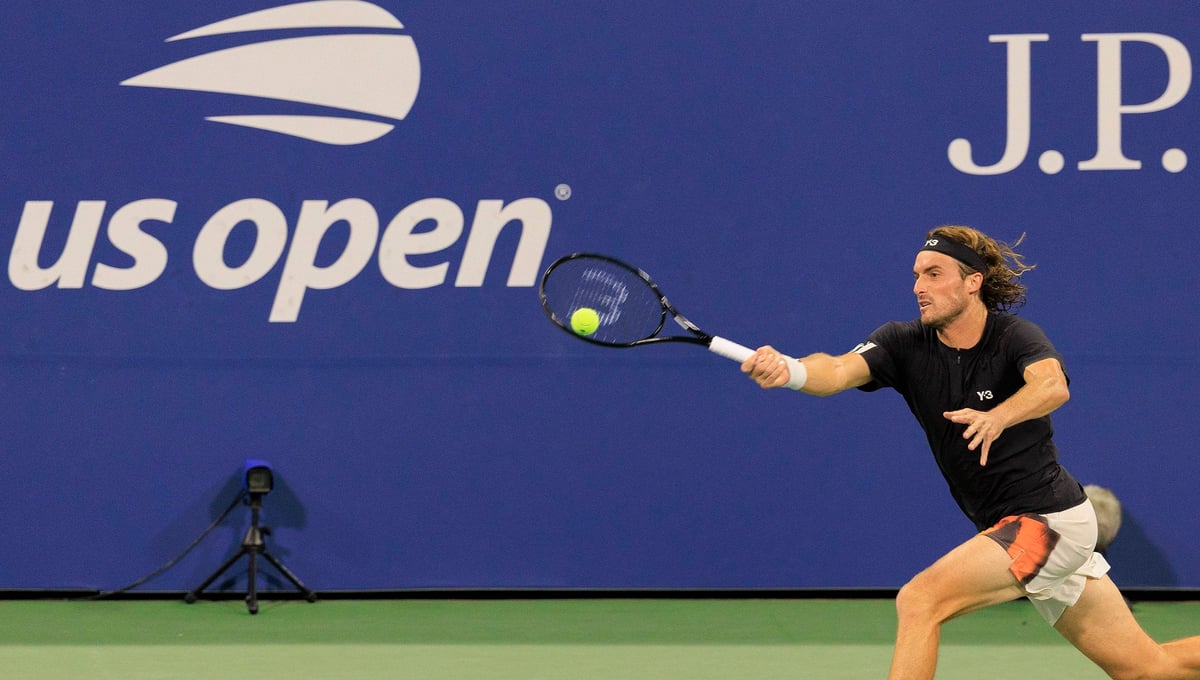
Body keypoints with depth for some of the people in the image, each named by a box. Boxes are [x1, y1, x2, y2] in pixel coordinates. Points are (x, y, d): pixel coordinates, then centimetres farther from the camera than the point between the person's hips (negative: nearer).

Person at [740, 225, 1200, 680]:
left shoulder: (1016, 337, -14)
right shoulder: (904, 344, -2)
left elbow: (1053, 386, -36)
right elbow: (840, 371, -21)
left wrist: (997, 417, -54)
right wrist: (790, 370, -43)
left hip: (1048, 519, -6)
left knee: (919, 600, -21)